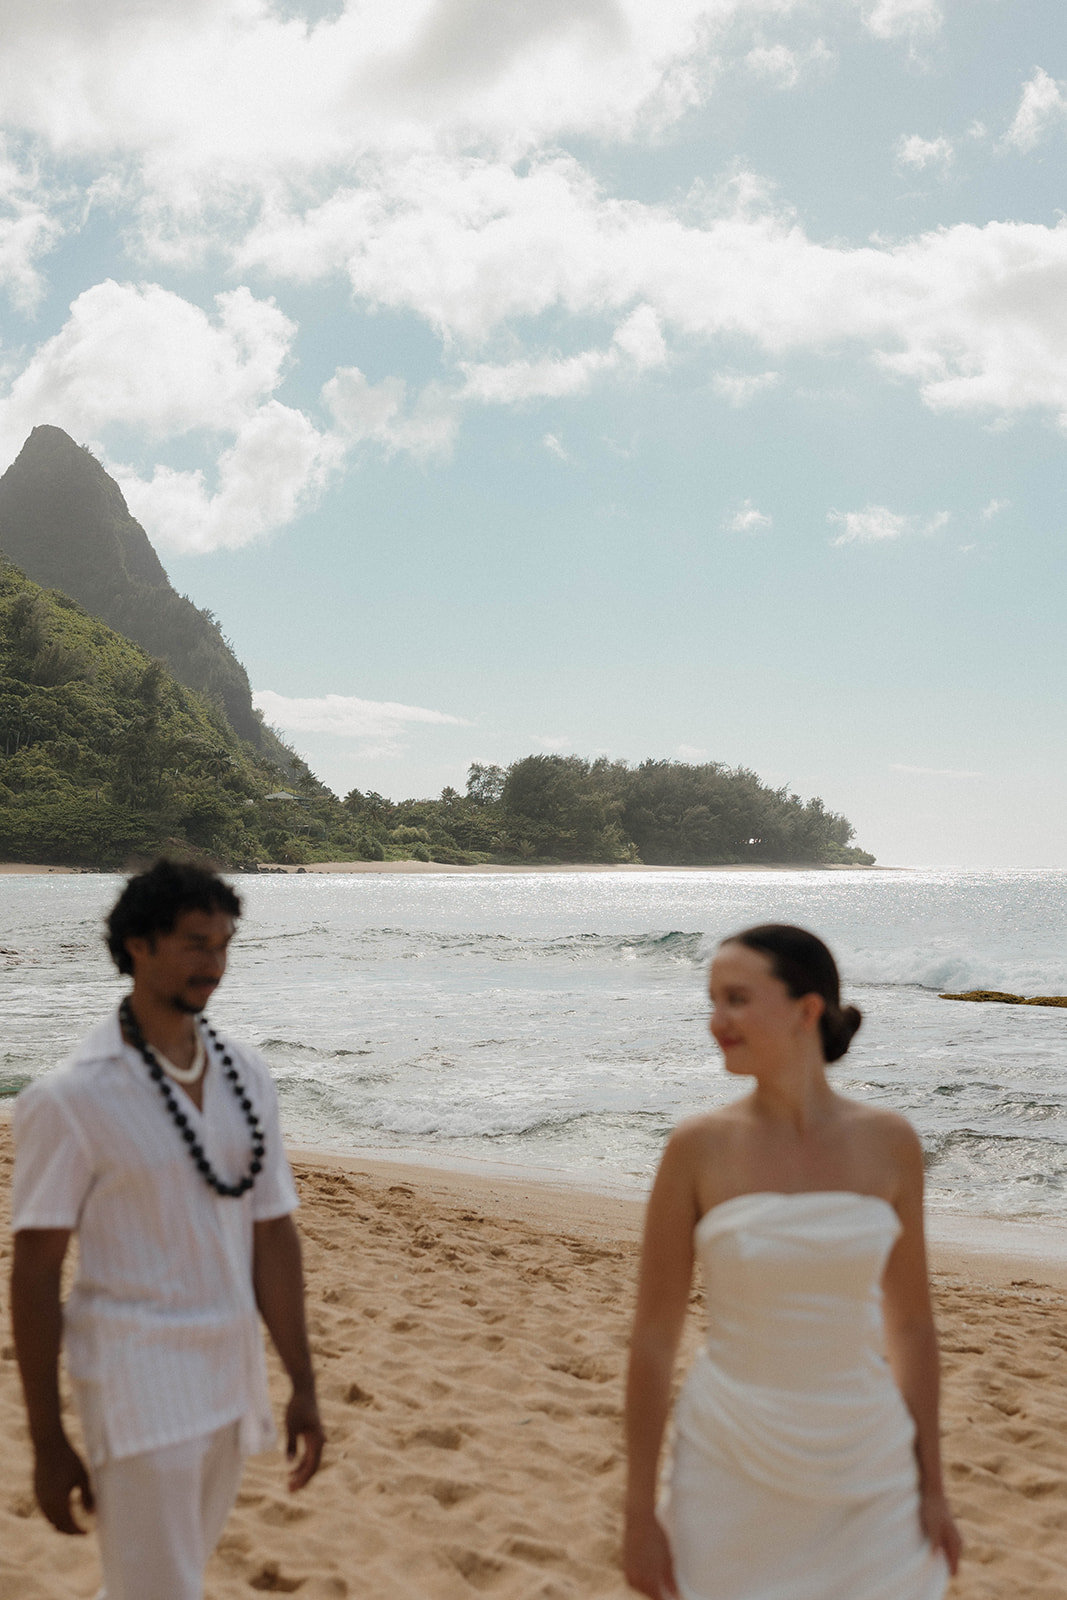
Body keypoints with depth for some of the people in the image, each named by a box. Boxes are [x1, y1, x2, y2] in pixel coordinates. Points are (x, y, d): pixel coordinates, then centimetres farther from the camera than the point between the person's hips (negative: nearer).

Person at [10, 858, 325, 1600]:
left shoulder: (246, 1075, 3)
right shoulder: (72, 1099, -14)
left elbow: (273, 1236, 6)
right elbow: (36, 1273, -10)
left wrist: (303, 1386, 6)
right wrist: (47, 1442, -8)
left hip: (230, 1382, 6)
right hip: (137, 1391, -6)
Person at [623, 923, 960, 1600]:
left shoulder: (888, 1142, -5)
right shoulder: (699, 1147, -11)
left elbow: (910, 1322, 5)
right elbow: (653, 1334, -6)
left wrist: (933, 1486, 6)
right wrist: (639, 1512, -5)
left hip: (866, 1468, 2)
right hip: (734, 1467, -2)